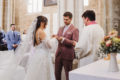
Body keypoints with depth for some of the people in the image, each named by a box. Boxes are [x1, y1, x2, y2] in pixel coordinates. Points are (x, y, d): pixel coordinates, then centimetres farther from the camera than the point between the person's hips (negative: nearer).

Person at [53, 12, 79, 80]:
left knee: (68, 74, 8)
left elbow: (74, 43, -14)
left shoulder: (75, 30, -7)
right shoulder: (61, 29, 14)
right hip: (58, 54, 6)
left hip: (67, 55, -6)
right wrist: (56, 37, -7)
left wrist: (63, 39, -23)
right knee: (57, 72, 14)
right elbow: (58, 38, 15)